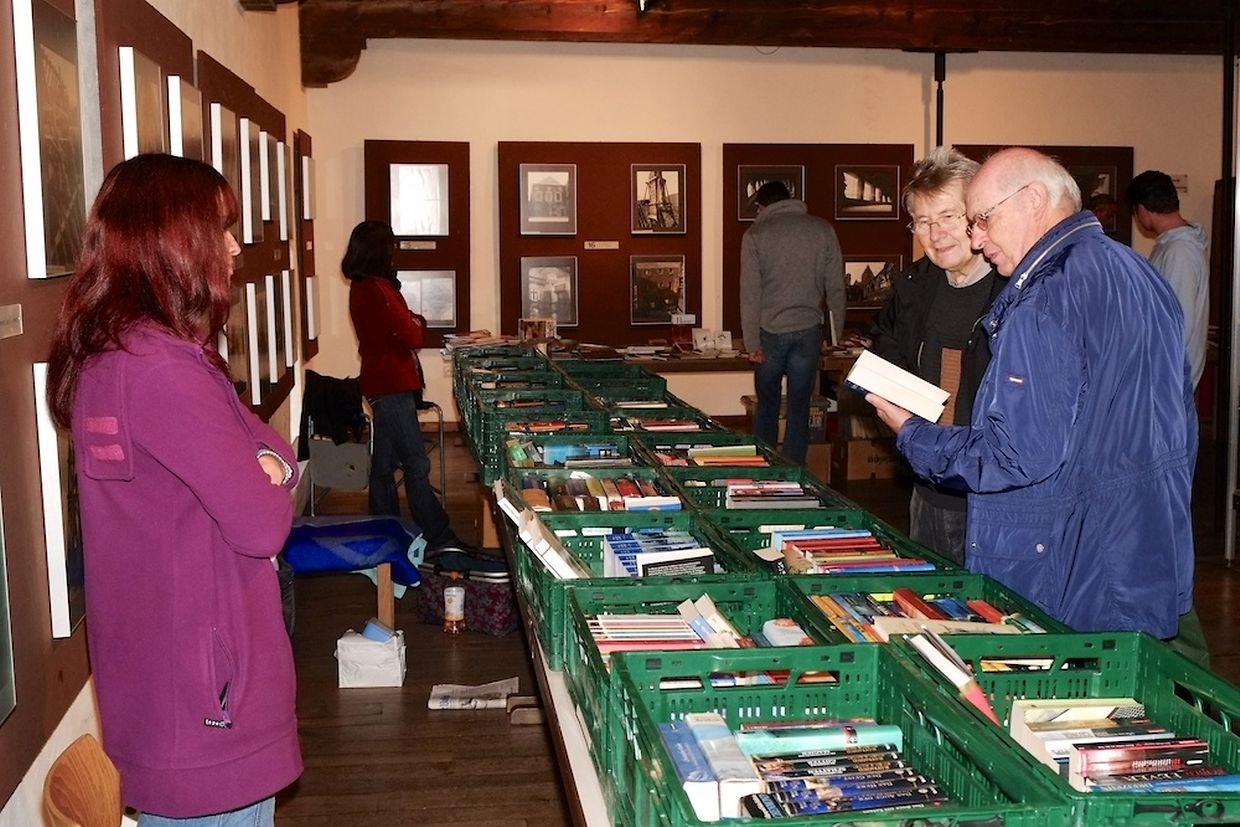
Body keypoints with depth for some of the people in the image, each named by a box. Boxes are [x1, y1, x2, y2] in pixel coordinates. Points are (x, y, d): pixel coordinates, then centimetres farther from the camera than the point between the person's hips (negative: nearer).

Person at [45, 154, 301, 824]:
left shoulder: (104, 355, 7)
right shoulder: (162, 368, -24)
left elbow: (269, 446, 9)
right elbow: (263, 523, -23)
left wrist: (267, 463, -12)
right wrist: (267, 478, -2)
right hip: (203, 693, -9)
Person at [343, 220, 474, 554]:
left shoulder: (361, 288, 12)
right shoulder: (377, 289, -18)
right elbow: (412, 336, -20)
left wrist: (410, 321, -2)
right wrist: (420, 322, 0)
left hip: (382, 385, 10)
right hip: (392, 387, -10)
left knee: (384, 464, 14)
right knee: (417, 465, -7)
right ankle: (437, 539, -4)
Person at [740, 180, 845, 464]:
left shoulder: (755, 235, -1)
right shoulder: (822, 230, 4)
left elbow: (750, 292, -6)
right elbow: (836, 288, 4)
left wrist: (752, 343, -4)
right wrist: (835, 334, 11)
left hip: (770, 333, -1)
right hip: (808, 332, 1)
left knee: (767, 408, 14)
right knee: (799, 410, 7)